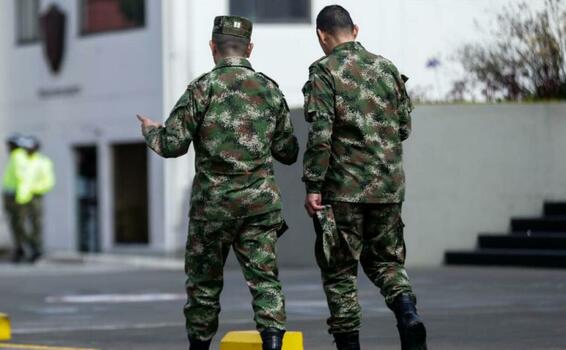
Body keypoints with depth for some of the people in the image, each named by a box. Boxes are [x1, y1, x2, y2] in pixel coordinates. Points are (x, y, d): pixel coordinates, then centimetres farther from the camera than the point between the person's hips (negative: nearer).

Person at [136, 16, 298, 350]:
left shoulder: (203, 88, -7)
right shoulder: (270, 89, 5)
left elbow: (172, 144, -7)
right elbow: (288, 152, 10)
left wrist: (151, 131, 15)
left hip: (214, 202, -2)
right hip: (261, 201, 2)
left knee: (204, 281, 11)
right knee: (264, 277, 1)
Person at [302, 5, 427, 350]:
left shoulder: (324, 71, -8)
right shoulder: (386, 67, 9)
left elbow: (320, 134, -16)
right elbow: (405, 126, 13)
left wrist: (313, 186, -12)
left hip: (344, 188, -5)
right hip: (389, 186, 5)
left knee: (340, 270, 7)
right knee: (386, 259, 18)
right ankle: (408, 311, -8)